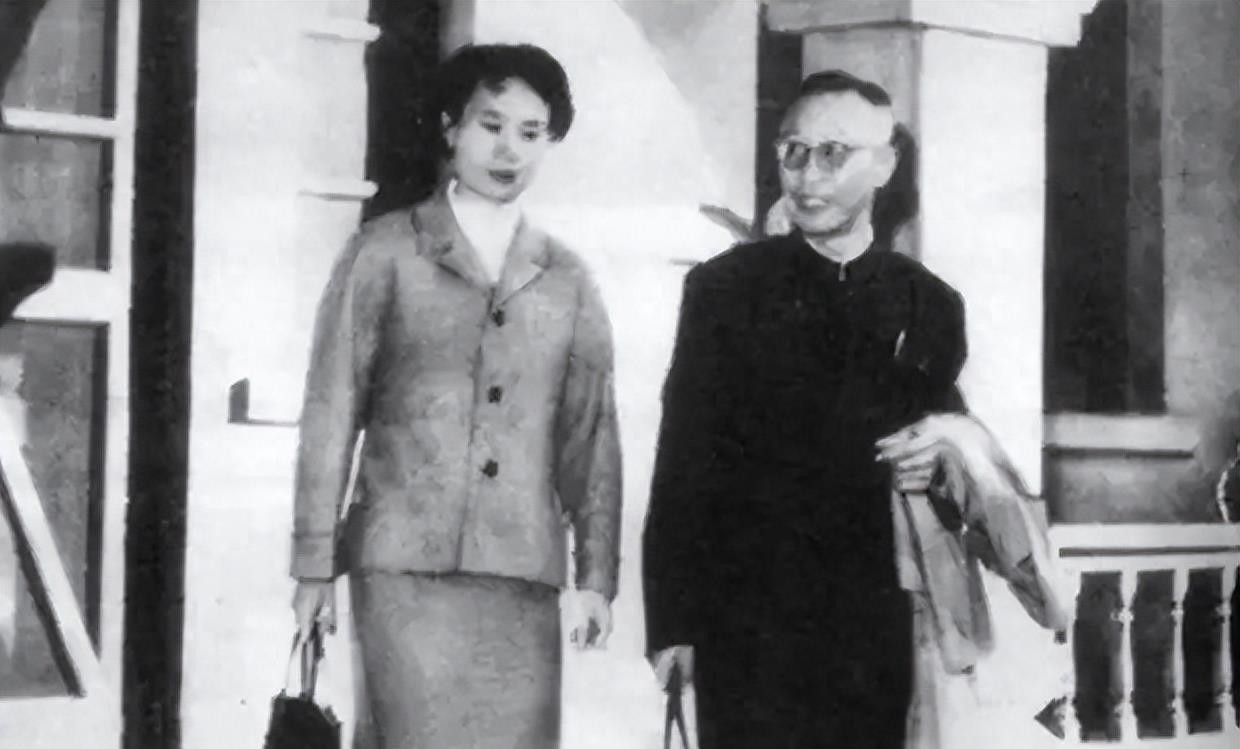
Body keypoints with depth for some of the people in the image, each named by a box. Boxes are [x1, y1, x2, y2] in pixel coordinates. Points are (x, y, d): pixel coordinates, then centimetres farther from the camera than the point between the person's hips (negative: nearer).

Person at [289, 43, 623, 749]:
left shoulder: (569, 279, 13)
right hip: (405, 561, -2)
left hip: (522, 569, 3)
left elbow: (592, 434, 12)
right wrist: (316, 563, -1)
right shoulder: (385, 252, 5)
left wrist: (597, 575, 6)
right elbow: (332, 411, 3)